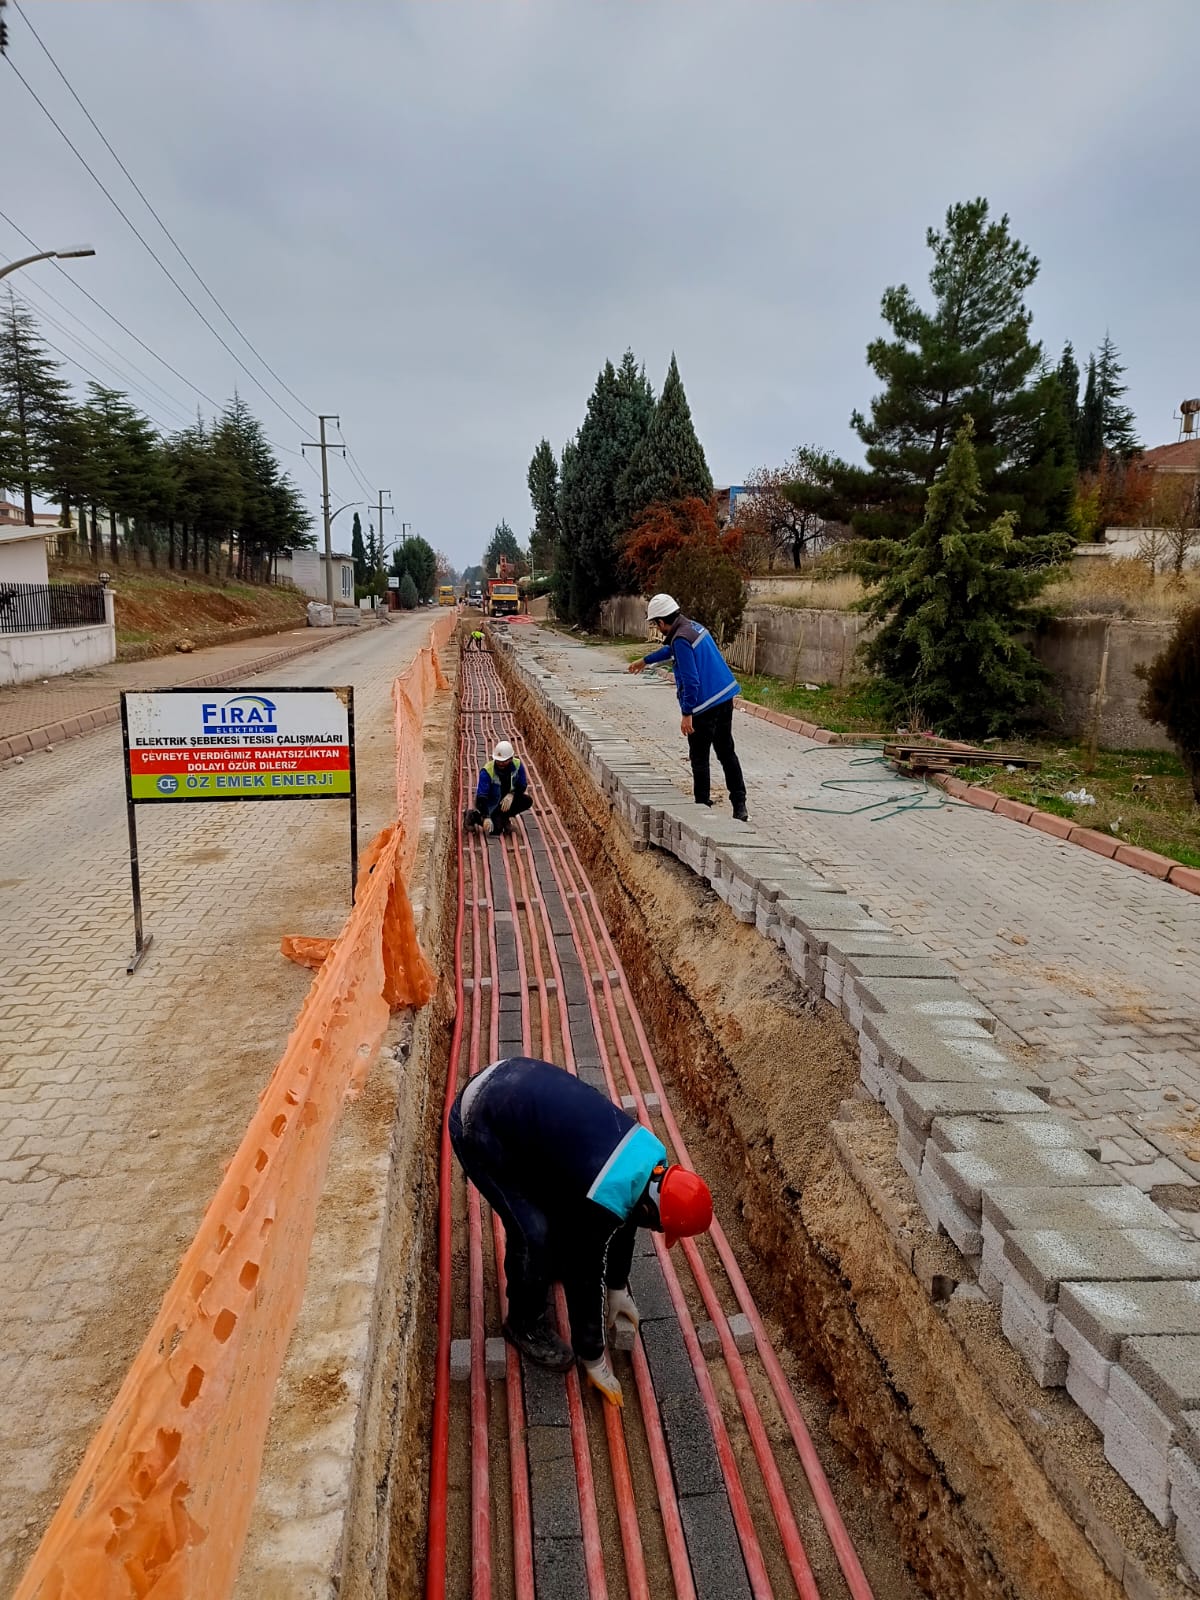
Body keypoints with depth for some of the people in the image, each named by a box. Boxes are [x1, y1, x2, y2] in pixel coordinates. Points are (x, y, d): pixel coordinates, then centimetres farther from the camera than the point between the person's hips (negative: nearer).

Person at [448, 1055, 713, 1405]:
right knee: (533, 1231, -6)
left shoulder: (648, 1155, -2)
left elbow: (624, 1217, 16)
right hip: (478, 1122, -8)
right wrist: (593, 1358, 6)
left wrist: (618, 1288, 27)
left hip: (517, 1078, 8)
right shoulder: (599, 1202, -24)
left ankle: (553, 1262, 44)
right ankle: (526, 1324, 18)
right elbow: (585, 1277, -10)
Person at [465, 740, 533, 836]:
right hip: (491, 805, -5)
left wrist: (511, 794, -26)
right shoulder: (487, 770, -25)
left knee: (527, 801, -20)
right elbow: (481, 795, -29)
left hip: (507, 801, 5)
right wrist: (486, 817, -40)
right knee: (496, 829, -24)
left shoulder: (517, 765, -13)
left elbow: (522, 786, -4)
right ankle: (473, 815, 5)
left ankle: (503, 817, 2)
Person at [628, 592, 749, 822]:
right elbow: (671, 650, 34)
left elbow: (690, 681, -23)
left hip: (705, 706, -9)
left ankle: (703, 805, 12)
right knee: (727, 753, 14)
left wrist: (687, 714, -19)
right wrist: (645, 661, 47)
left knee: (699, 758, 4)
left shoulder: (681, 639, -18)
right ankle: (739, 806, 16)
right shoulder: (693, 626, 13)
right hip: (725, 698, 9)